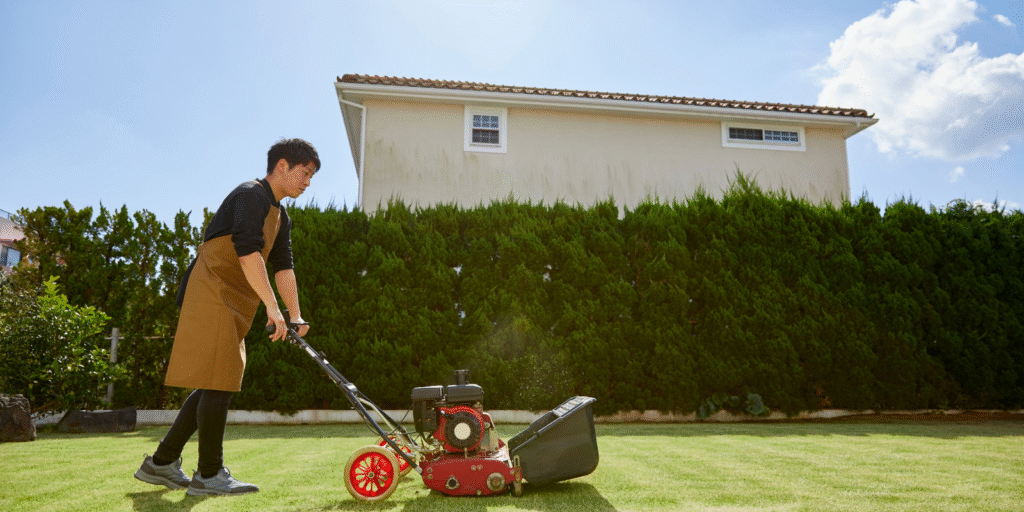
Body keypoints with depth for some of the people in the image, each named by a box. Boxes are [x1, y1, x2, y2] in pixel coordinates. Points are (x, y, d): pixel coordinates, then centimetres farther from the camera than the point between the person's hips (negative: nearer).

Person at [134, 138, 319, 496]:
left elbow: (283, 266, 15)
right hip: (211, 295, -10)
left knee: (216, 384, 12)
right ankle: (209, 475, 2)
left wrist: (296, 316, 6)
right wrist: (272, 307, -30)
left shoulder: (280, 217, 19)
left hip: (231, 305, 10)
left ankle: (162, 463, 21)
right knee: (218, 382, -8)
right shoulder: (251, 195, -12)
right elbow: (247, 252, -25)